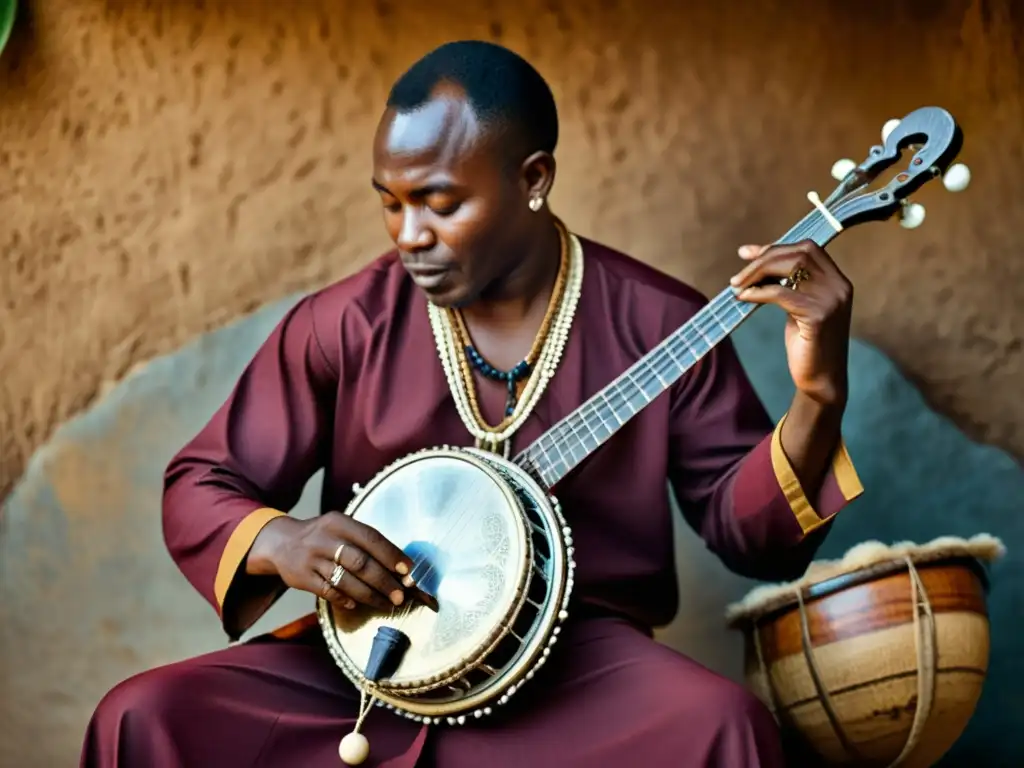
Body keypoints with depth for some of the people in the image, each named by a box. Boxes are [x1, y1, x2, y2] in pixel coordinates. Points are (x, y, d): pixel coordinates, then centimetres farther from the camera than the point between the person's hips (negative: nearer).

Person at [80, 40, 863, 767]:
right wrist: (281, 542, -17)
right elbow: (200, 485, 5)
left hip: (580, 662, 0)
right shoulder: (344, 326, -2)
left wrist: (817, 400, -19)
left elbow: (748, 529, -1)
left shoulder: (656, 324, -3)